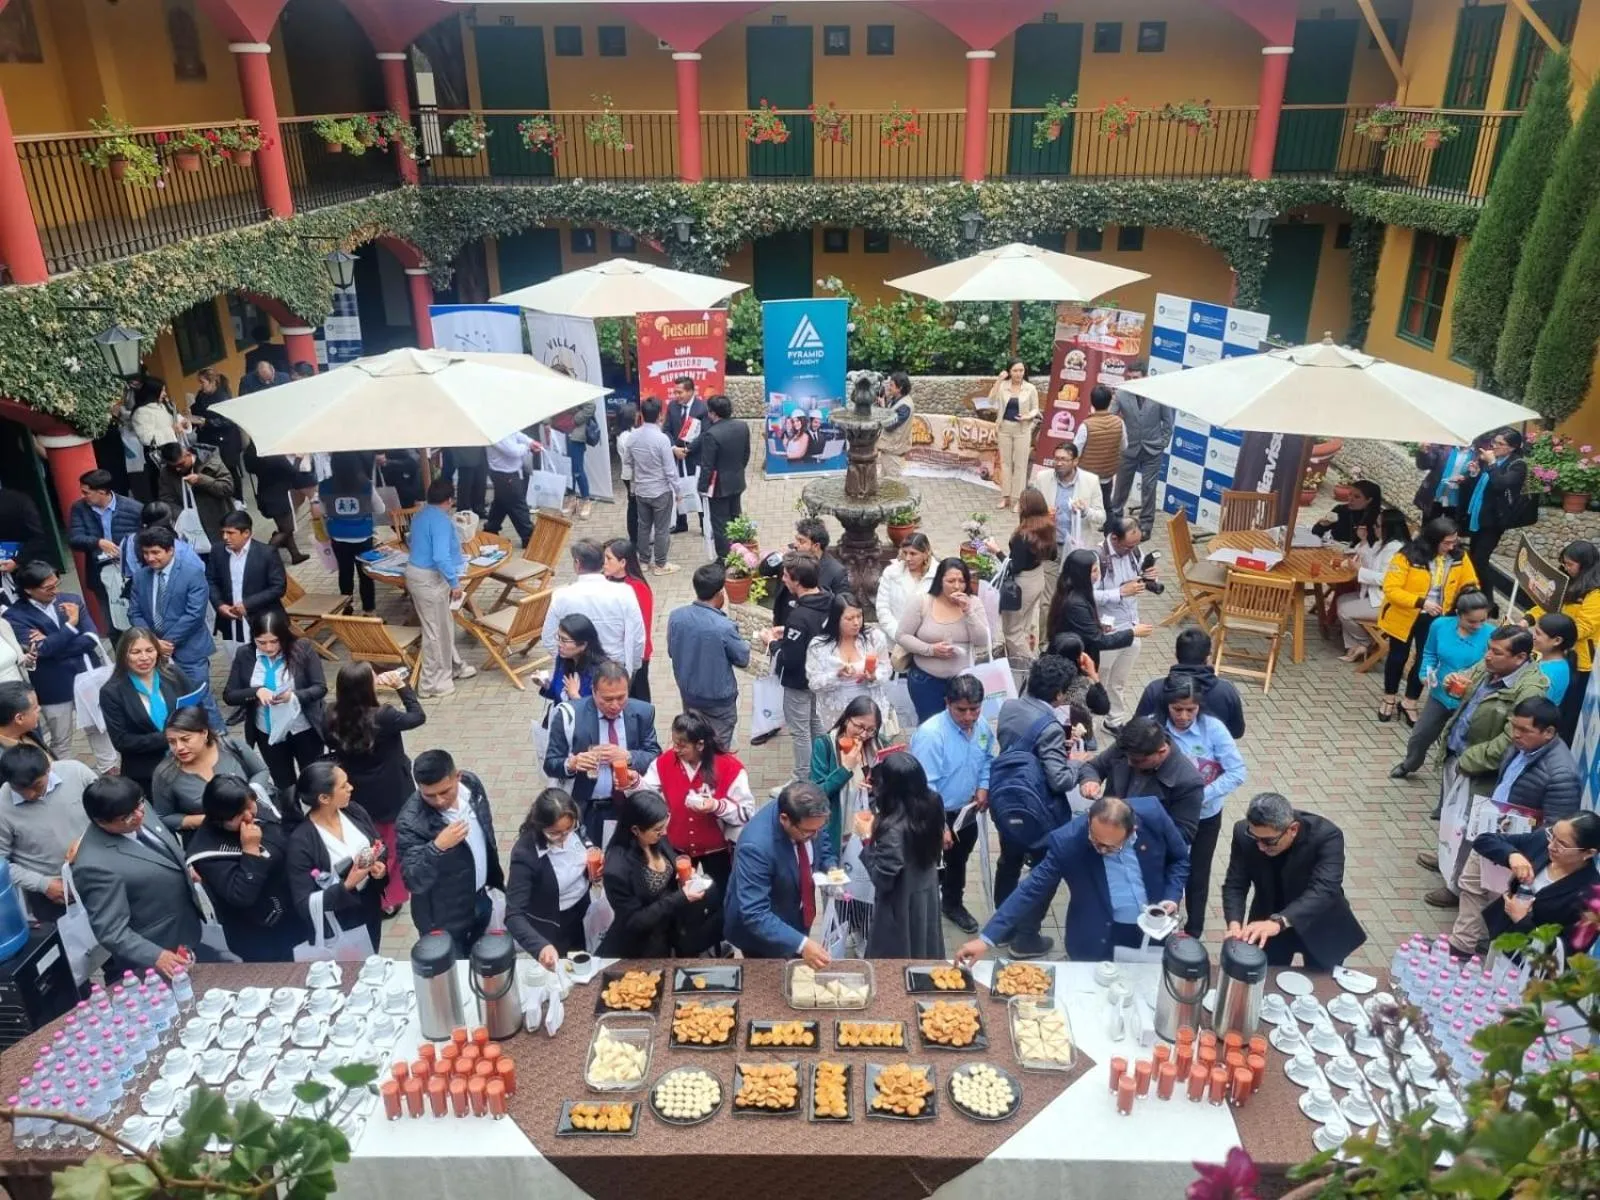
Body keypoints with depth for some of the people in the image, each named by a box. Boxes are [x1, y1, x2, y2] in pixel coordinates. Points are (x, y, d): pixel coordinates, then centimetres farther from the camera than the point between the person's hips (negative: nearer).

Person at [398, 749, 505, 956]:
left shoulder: (472, 783, -13)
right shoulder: (411, 822, -31)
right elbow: (413, 882, -30)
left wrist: (495, 877, 14)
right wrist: (437, 847, -45)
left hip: (480, 899, 6)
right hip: (444, 919, -6)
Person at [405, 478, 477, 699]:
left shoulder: (421, 515, 11)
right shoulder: (441, 520, -20)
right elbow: (441, 557, -29)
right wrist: (455, 582, -20)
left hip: (416, 573, 10)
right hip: (430, 579, -10)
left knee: (445, 625, 22)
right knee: (435, 631, 1)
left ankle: (454, 667, 36)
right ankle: (433, 683, 9)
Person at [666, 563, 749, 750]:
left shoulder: (676, 616, -15)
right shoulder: (724, 626, -30)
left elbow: (671, 652, 2)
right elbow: (743, 659, -13)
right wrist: (744, 644, 6)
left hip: (688, 694, 5)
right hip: (718, 700, -5)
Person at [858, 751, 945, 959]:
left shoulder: (894, 829, -34)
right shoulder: (931, 805, -12)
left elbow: (882, 879, -25)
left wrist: (867, 838, -17)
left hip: (900, 909, -7)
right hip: (927, 899, 7)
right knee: (924, 955, 26)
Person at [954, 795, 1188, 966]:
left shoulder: (1153, 814, -21)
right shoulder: (1067, 842, -26)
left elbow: (1180, 858, -1)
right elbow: (1031, 890, -21)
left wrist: (1171, 898, -16)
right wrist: (987, 937, -27)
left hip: (1153, 932, 3)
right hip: (1099, 943, -2)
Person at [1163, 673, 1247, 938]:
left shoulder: (1213, 728, -19)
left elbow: (1237, 773, -19)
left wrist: (1201, 795, -25)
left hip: (1206, 815, 0)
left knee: (1197, 874, 17)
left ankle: (1193, 931, 38)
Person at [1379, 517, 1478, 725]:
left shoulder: (1459, 557, -11)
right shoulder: (1408, 556, -25)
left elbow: (1470, 584, 3)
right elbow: (1391, 589, -25)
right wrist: (1421, 602, -34)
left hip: (1434, 619, 3)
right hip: (1405, 616, -3)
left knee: (1425, 660, 10)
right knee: (1398, 657, 15)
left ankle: (1410, 703, 29)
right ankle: (1389, 700, 36)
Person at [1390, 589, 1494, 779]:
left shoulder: (1491, 634, -22)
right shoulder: (1441, 626, -11)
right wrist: (1426, 673, -11)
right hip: (1440, 694, 4)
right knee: (1421, 735, 21)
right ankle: (1409, 765, 48)